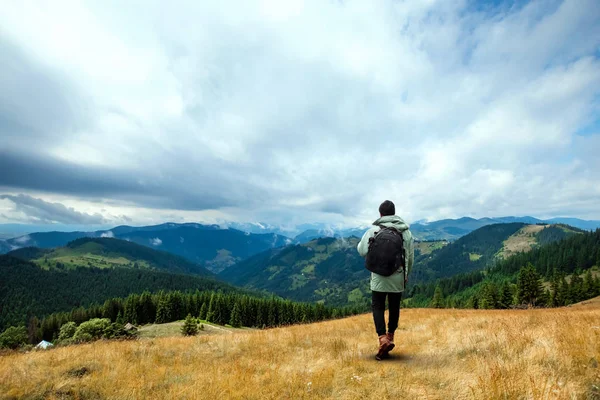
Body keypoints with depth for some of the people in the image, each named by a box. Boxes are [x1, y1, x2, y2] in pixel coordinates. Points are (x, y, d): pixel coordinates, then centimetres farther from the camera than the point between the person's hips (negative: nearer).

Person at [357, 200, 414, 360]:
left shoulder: (373, 230, -7)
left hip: (379, 277, -3)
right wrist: (406, 275, 20)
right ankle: (390, 336, 30)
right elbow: (411, 256, 7)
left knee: (378, 307, 6)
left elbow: (361, 251, -3)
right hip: (398, 277, 3)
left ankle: (383, 339, -9)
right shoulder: (406, 231, 2)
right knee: (394, 307, 18)